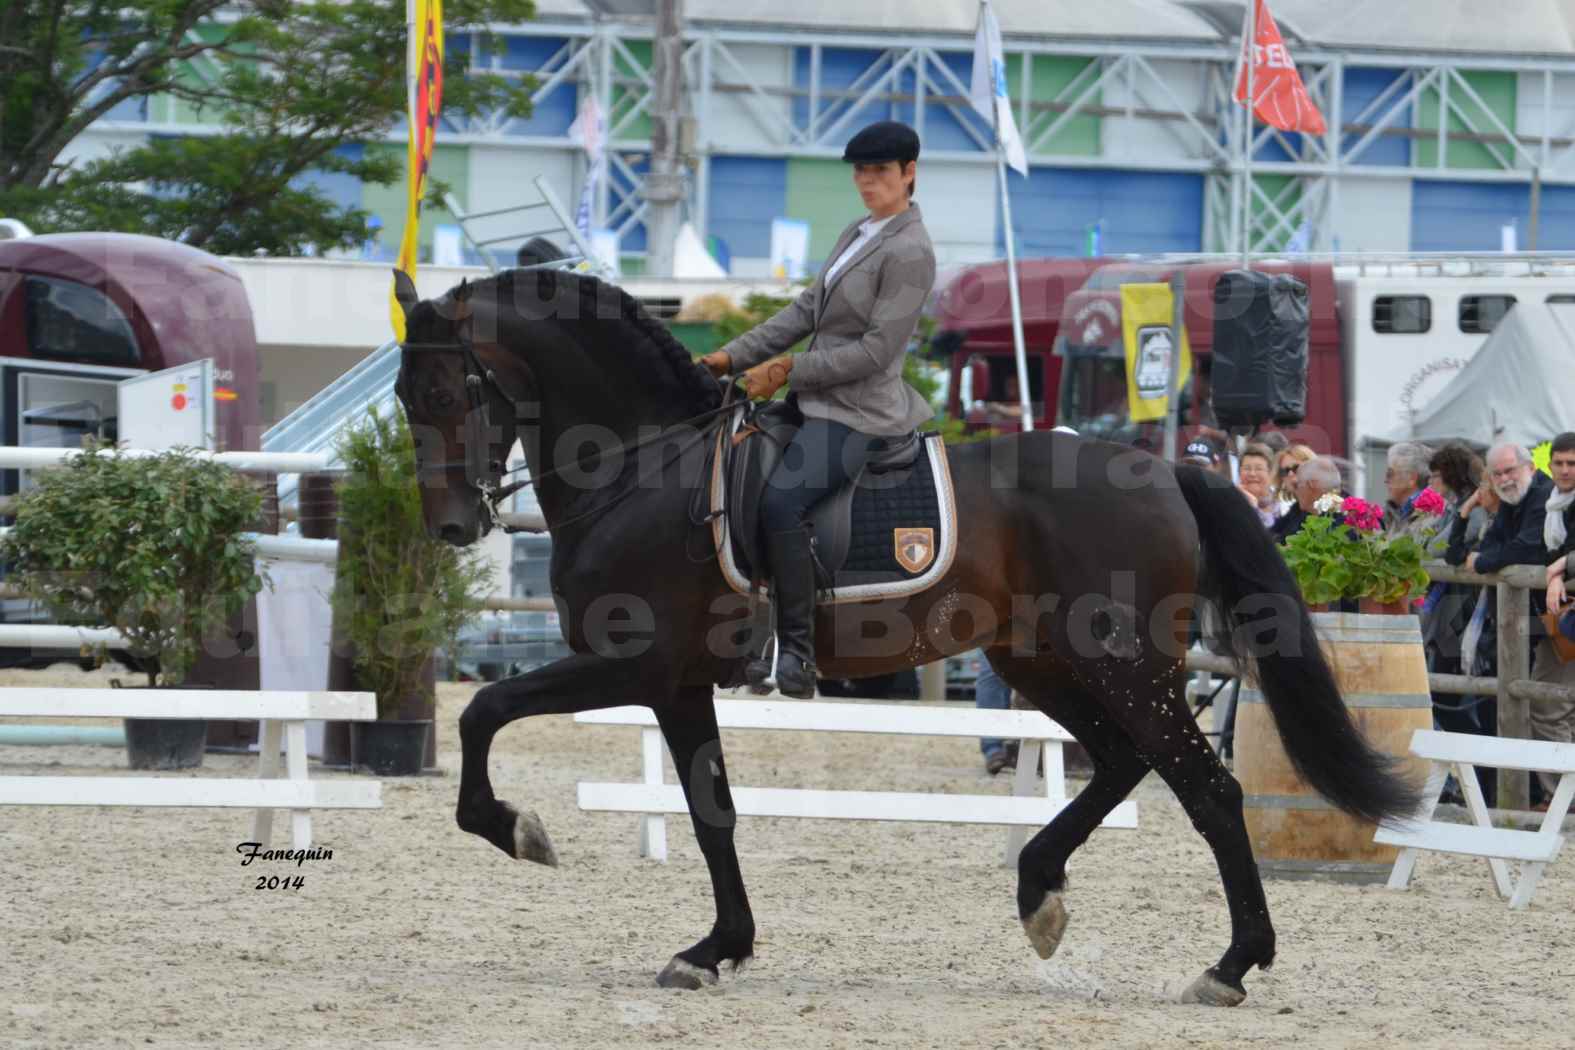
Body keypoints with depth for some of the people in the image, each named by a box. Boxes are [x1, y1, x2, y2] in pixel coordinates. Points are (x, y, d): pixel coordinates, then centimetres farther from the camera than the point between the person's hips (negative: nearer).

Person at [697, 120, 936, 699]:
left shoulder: (910, 252, -13)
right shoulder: (858, 235, 16)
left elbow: (877, 350, -18)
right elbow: (807, 311, 17)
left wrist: (788, 371, -16)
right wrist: (733, 357, 7)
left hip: (860, 411, -10)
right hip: (821, 400, 10)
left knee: (781, 498, -30)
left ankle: (798, 653, -25)